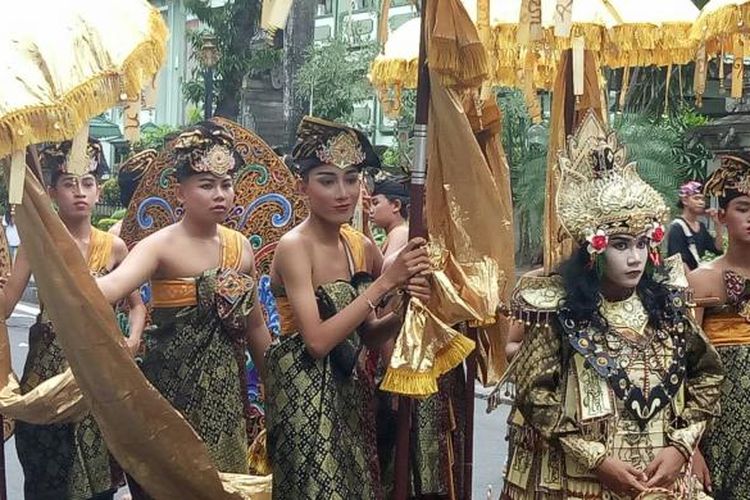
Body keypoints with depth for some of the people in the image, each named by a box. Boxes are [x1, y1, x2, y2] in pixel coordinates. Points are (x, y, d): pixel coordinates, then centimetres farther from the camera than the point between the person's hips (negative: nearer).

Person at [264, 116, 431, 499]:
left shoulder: (363, 247, 3)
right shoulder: (294, 247, -16)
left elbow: (367, 336, 10)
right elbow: (317, 341, -23)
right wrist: (385, 283, -22)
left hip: (349, 388, 7)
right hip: (302, 391, -7)